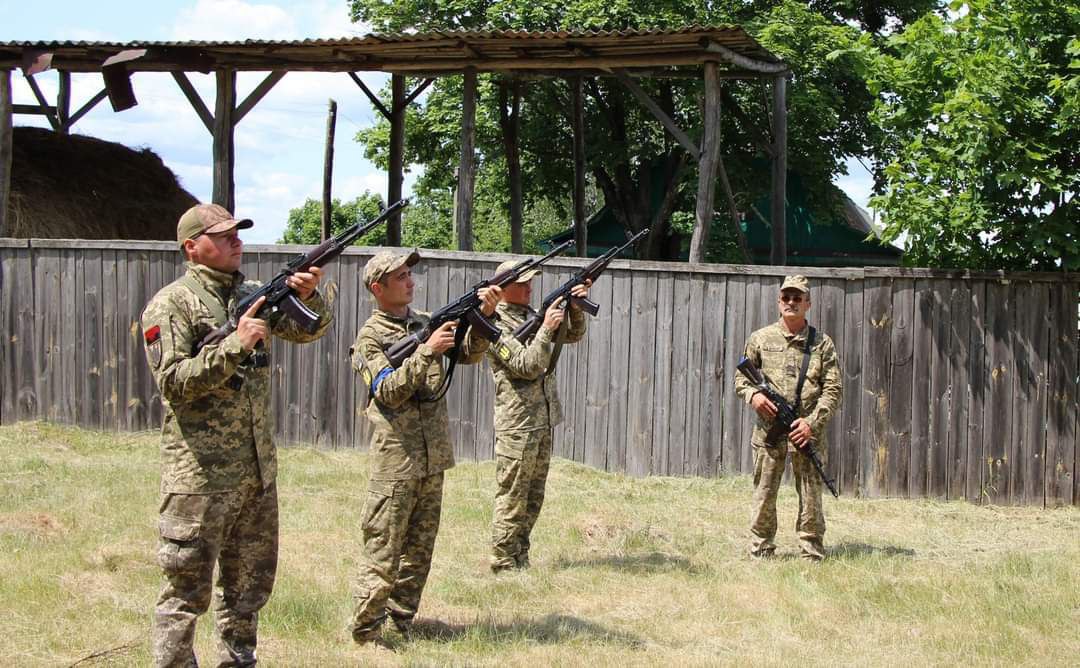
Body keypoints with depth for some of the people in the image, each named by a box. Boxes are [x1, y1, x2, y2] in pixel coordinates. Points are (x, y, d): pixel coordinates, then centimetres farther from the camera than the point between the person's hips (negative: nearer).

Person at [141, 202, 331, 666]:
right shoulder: (172, 305, -8)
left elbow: (311, 329, 10)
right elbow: (173, 382, -16)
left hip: (258, 468, 7)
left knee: (250, 581, 16)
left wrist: (308, 295, -11)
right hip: (200, 472, -7)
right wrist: (235, 345, -23)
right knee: (187, 588, -3)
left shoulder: (253, 294, 12)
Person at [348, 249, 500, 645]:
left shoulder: (427, 322, 12)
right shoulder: (370, 337, -6)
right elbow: (389, 393, -17)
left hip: (433, 458, 6)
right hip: (396, 460, -6)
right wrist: (427, 351, -25)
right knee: (382, 553, -6)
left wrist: (484, 316, -12)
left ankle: (402, 623, 20)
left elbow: (470, 354, 5)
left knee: (419, 552, 12)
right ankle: (365, 632, -1)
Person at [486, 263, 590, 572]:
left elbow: (573, 335, 17)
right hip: (516, 426, -9)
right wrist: (546, 329, -23)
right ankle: (503, 566, 1)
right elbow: (527, 366, -21)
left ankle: (521, 561, 20)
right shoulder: (496, 325, -13)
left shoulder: (531, 314, 12)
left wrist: (576, 307, -1)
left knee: (533, 500, 13)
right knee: (512, 500, -4)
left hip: (542, 422, 9)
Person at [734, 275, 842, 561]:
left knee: (811, 498, 2)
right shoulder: (760, 339, 7)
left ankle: (812, 555, 8)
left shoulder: (822, 343, 5)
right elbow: (740, 377, 14)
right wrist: (753, 394, -9)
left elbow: (833, 389, 2)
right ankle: (760, 554, 11)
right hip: (768, 432, 1)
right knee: (764, 496, 3)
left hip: (806, 433, -1)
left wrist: (812, 422, -10)